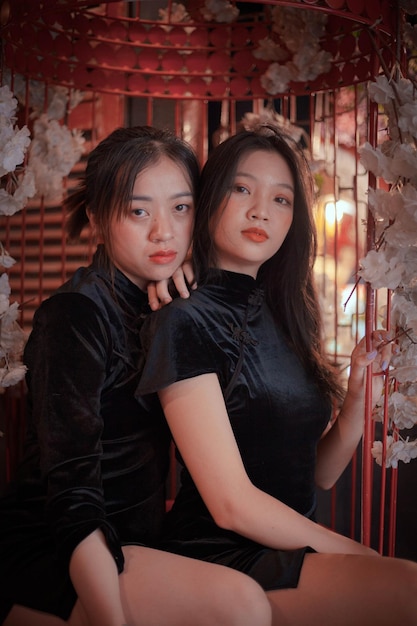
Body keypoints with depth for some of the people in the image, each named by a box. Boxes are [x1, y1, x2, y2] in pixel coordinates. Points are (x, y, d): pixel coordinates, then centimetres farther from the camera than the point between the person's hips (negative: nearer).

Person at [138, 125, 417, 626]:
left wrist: (358, 398, -5)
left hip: (289, 551, 7)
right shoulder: (186, 322, -12)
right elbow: (231, 503, -16)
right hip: (218, 560, -7)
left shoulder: (281, 315, 11)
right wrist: (364, 558, -11)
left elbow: (318, 474, 12)